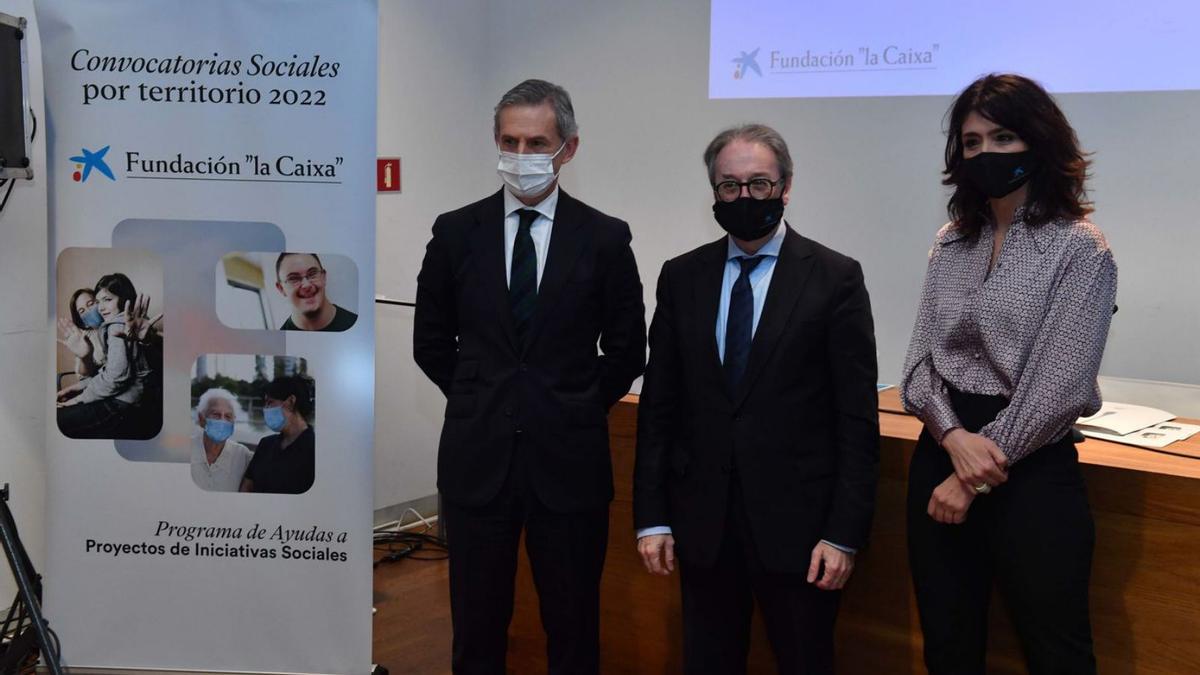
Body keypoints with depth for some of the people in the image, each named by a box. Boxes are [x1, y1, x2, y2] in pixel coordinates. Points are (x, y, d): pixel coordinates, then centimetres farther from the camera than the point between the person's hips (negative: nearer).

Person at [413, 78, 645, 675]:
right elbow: (431, 342, 10)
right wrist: (481, 401, 8)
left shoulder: (605, 238, -3)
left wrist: (578, 410, 5)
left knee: (573, 625, 12)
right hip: (477, 458, 1)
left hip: (568, 462, -1)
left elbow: (627, 351, 6)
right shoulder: (456, 231, 1)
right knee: (477, 624, 13)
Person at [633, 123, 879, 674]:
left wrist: (844, 532, -9)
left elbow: (857, 417, -6)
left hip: (796, 523, -2)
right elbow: (658, 405, 5)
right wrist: (651, 516, 1)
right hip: (703, 520, 3)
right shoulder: (681, 277, 4)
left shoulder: (835, 277, -4)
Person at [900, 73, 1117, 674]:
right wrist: (955, 437, -15)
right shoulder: (951, 243, 8)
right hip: (941, 456, 5)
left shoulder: (1079, 247, -7)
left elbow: (1058, 386, -13)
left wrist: (975, 477, -12)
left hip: (1031, 469, -4)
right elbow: (919, 357, 3)